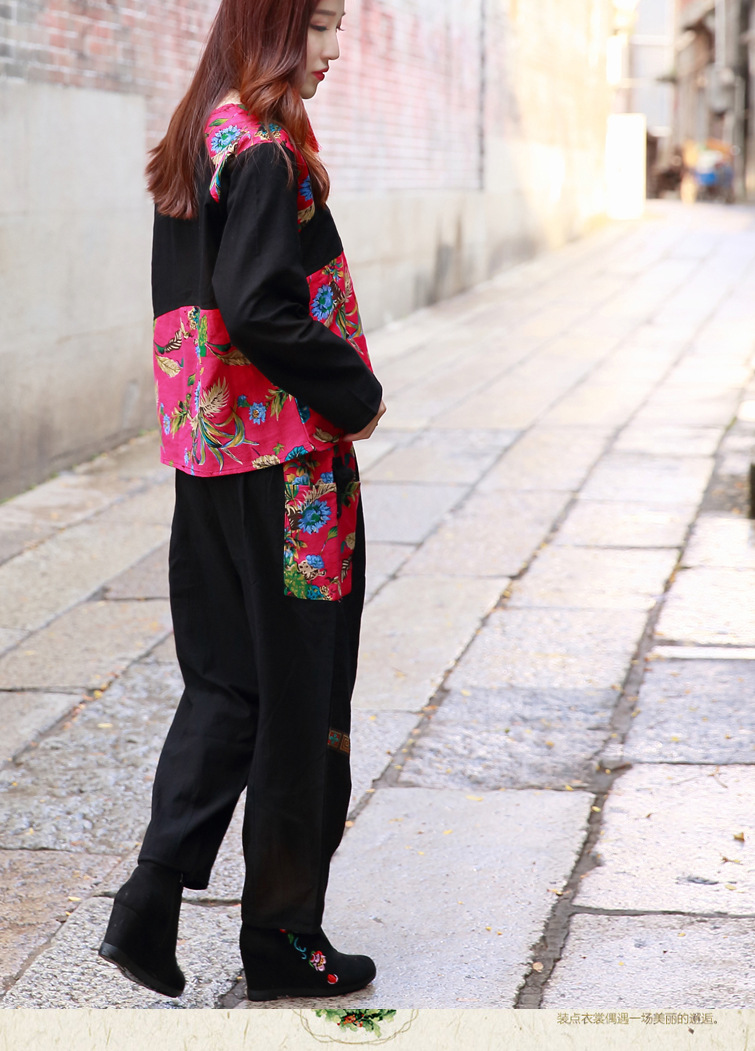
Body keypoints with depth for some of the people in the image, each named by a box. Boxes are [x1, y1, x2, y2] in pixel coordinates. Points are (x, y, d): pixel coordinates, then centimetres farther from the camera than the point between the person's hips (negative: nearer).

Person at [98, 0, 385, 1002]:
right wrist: (359, 393, -12)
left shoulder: (196, 145, 13)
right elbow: (260, 310, -25)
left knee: (224, 683, 14)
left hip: (210, 451, 9)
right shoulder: (266, 151, -16)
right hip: (284, 460, -9)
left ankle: (151, 904, 10)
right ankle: (282, 938, 14)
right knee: (298, 696, 3)